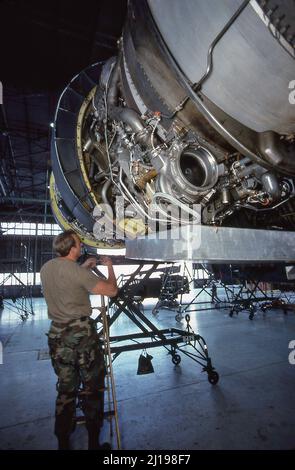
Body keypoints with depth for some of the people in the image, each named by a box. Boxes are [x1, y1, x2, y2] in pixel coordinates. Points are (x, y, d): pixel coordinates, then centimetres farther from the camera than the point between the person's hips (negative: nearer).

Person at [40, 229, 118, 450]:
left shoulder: (46, 268, 3)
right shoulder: (77, 272, -19)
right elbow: (112, 290, -16)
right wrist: (110, 266, -1)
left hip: (57, 334, 6)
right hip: (82, 333, -6)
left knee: (66, 388, 20)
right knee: (92, 388, 13)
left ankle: (63, 441, 32)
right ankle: (94, 441, 27)